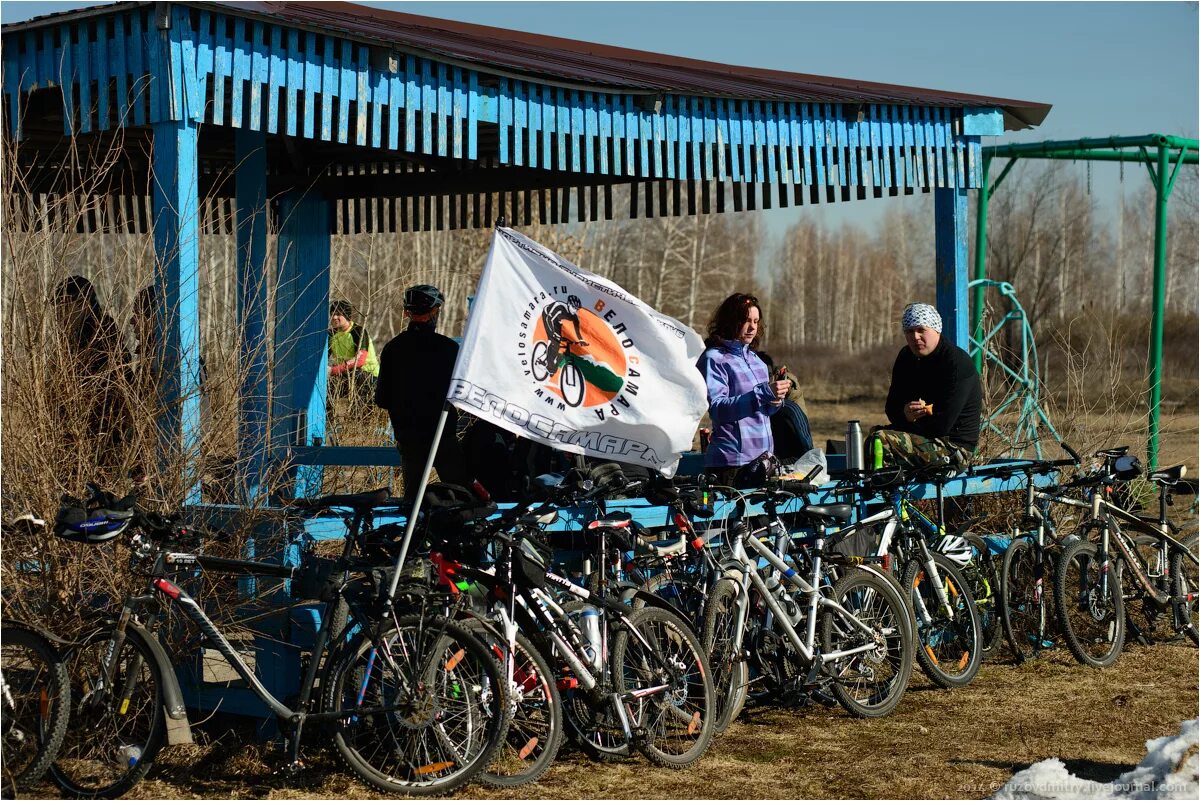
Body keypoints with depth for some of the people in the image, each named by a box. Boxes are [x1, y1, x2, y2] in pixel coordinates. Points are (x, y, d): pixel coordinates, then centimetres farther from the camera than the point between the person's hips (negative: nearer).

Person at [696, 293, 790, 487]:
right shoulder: (714, 358, -6)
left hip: (763, 456, 7)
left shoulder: (755, 359, 16)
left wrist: (775, 401, -2)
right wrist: (762, 393, -24)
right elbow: (717, 409, -18)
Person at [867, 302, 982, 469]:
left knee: (880, 441, -23)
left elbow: (941, 426, -21)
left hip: (953, 447, -9)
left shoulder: (957, 363, -17)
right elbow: (891, 408, 11)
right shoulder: (907, 357, 9)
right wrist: (905, 414, -13)